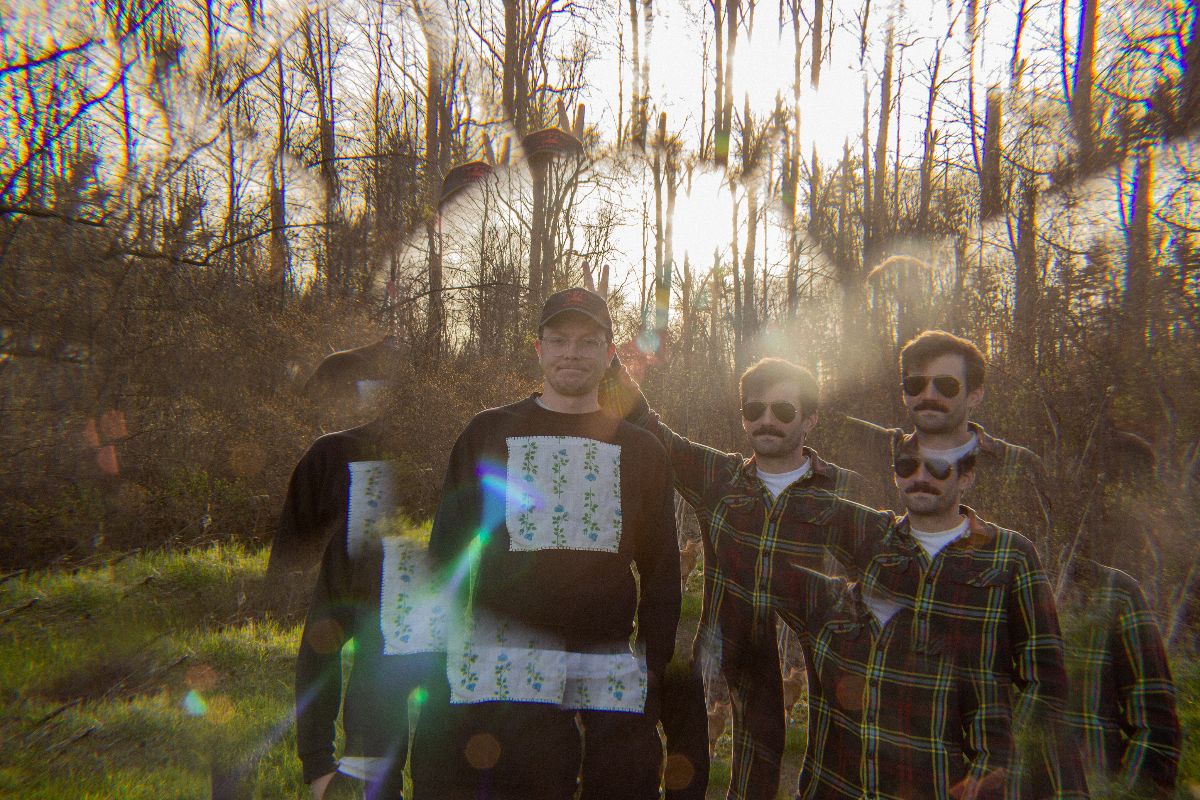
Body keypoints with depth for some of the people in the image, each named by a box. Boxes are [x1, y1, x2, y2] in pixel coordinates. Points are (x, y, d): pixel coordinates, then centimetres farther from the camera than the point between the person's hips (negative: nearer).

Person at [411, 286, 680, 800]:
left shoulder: (640, 450, 11)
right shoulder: (489, 433, 7)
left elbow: (661, 569, 13)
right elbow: (447, 550, 7)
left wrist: (656, 664, 5)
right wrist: (437, 657, 1)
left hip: (611, 675, 2)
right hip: (499, 670, -1)